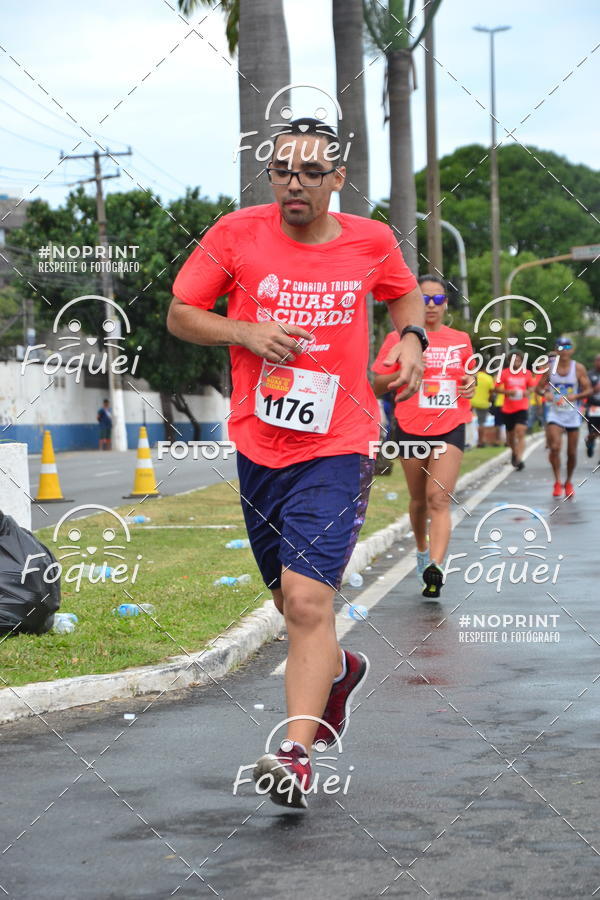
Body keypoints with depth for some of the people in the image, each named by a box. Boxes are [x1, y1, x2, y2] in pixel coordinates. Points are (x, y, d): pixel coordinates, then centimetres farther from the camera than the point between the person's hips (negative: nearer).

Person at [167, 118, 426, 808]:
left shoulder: (371, 242, 0)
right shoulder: (237, 234, -2)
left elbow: (405, 292, 22)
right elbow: (180, 315, 5)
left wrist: (411, 338, 1)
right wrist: (244, 332, -12)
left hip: (337, 448, -2)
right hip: (258, 446, 3)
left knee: (307, 600, -18)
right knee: (292, 601, 17)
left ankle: (296, 753, -17)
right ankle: (338, 670, 49)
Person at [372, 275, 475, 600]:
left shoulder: (461, 340, 10)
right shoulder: (399, 340, 2)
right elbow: (376, 387, 2)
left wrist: (470, 384, 1)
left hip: (450, 429, 0)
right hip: (411, 428, 0)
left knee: (439, 499, -15)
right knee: (419, 499, 13)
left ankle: (435, 567, -27)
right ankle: (422, 551, 39)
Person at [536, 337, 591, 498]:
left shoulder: (578, 368, -4)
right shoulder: (549, 368, 0)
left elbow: (589, 389, -4)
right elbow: (539, 387, 6)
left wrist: (576, 396, -23)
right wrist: (545, 393, -17)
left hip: (572, 414, 0)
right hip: (554, 413, 0)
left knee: (572, 452, 5)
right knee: (554, 447, -18)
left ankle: (569, 482, 26)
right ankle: (557, 482, -6)